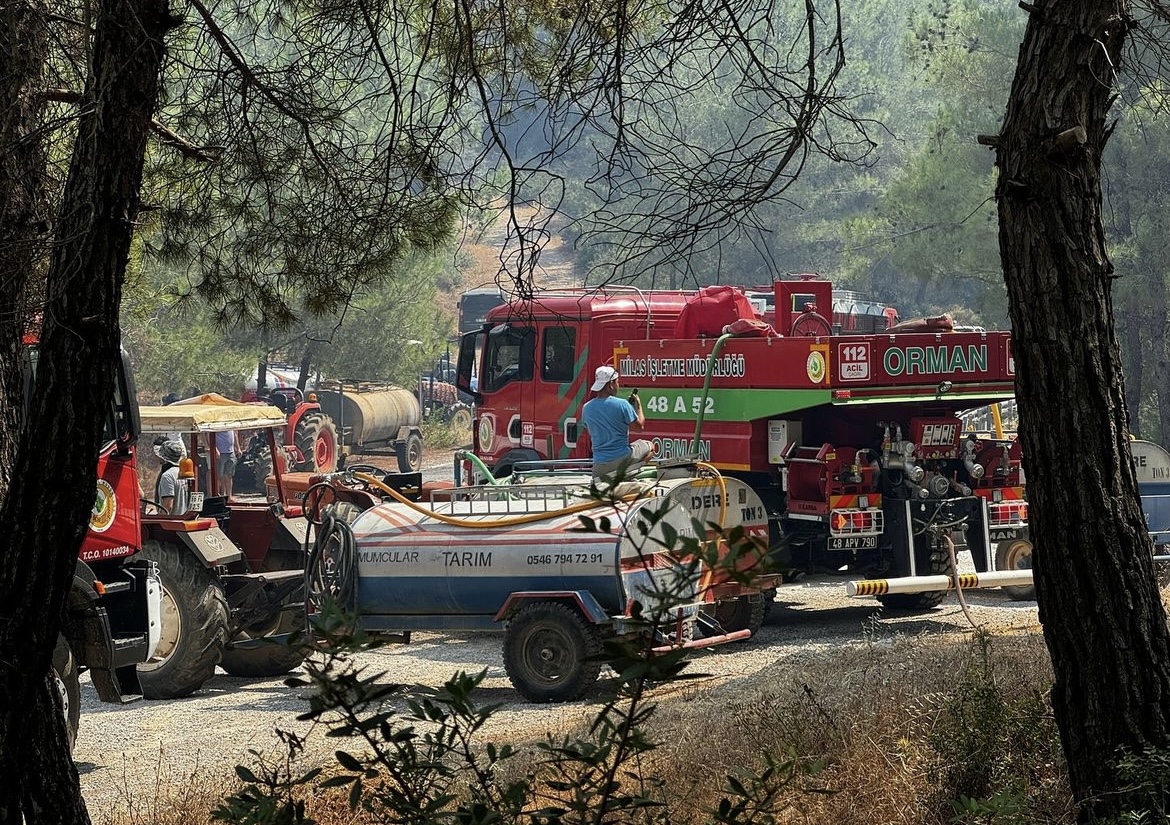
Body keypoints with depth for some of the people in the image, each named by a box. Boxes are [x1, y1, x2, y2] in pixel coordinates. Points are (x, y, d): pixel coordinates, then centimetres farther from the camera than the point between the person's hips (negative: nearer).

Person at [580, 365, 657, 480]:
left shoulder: (586, 408, 2)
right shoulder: (621, 404, -12)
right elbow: (639, 426, -4)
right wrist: (638, 406, 14)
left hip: (599, 464, 3)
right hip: (622, 457, -3)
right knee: (649, 446, 22)